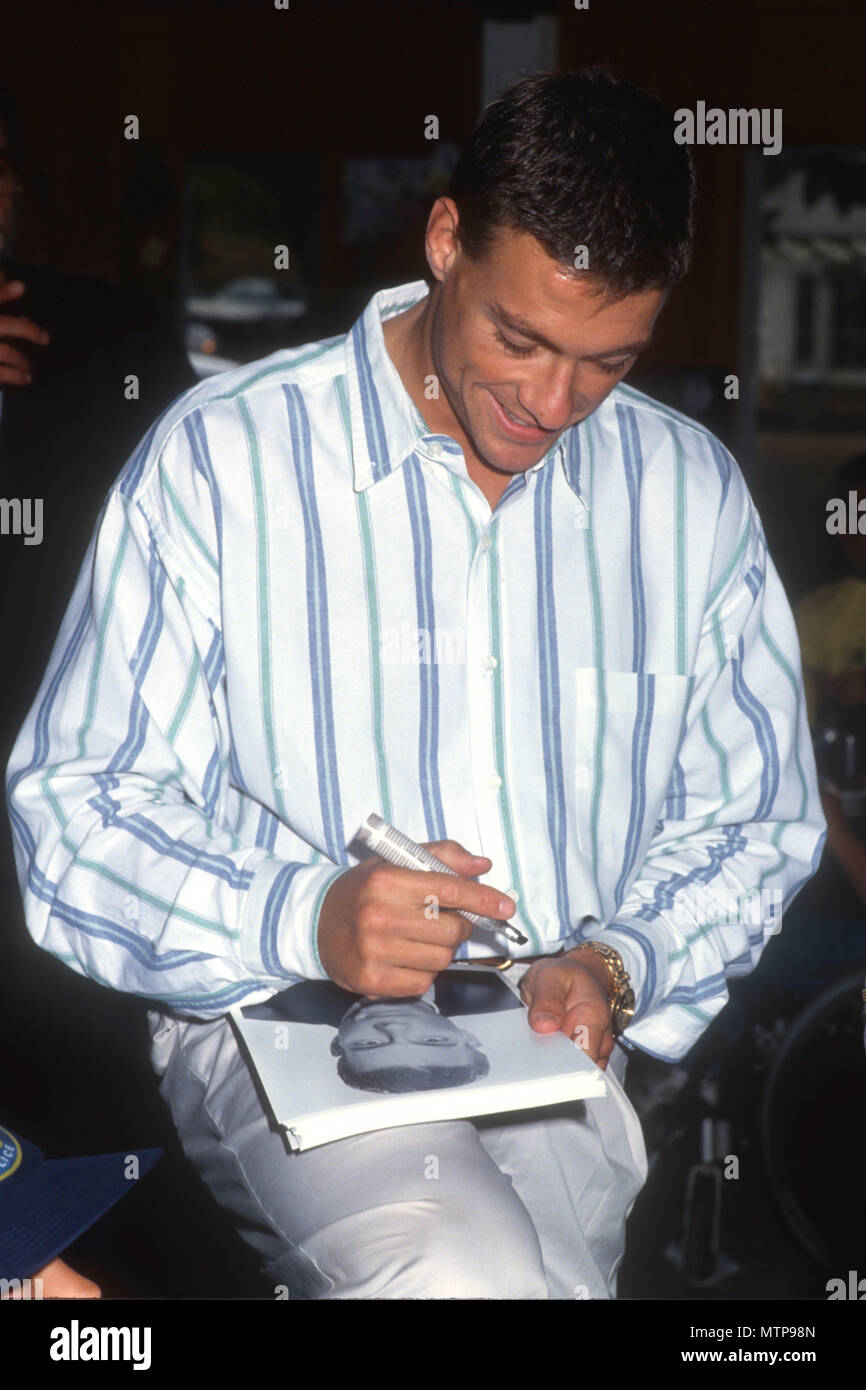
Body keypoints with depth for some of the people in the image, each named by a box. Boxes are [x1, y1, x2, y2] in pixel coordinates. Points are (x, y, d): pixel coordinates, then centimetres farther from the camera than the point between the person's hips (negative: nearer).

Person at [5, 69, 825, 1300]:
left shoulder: (691, 493, 7)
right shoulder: (220, 459, -4)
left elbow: (756, 819, 14)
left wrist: (618, 966, -6)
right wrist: (306, 917, -22)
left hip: (559, 1047, 4)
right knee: (474, 1279, -32)